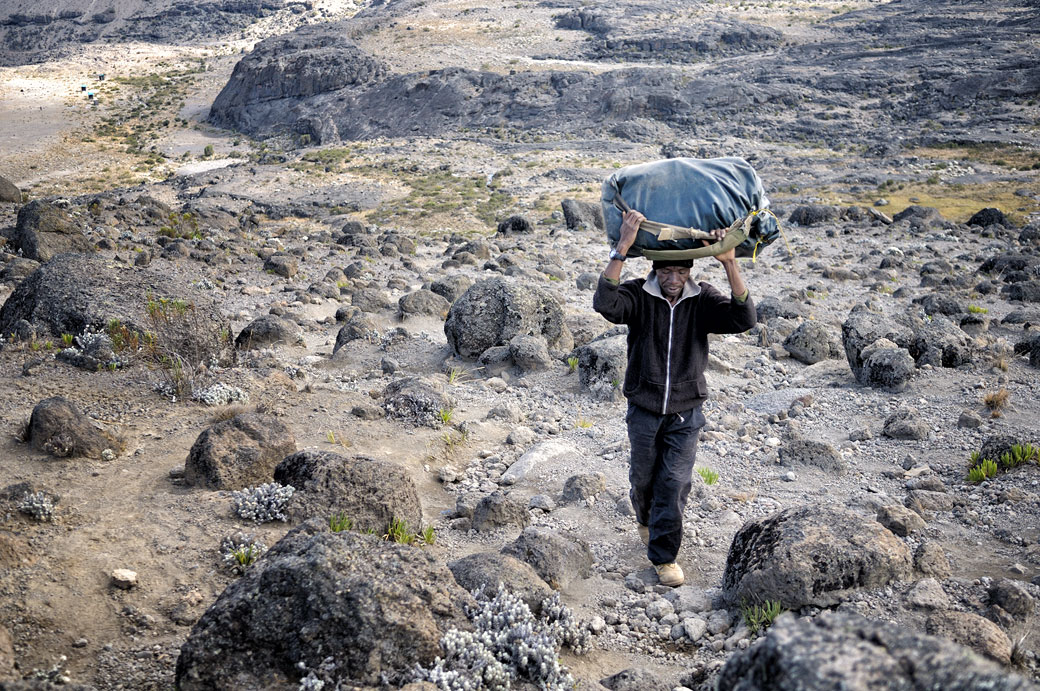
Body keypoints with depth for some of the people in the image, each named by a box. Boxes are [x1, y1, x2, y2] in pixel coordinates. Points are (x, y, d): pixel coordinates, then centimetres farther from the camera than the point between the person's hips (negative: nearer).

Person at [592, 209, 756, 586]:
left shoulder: (702, 299, -9)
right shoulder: (638, 296, -13)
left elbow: (743, 319, -25)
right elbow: (605, 303, -36)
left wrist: (730, 263, -35)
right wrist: (621, 249, -43)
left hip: (686, 414, 0)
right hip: (644, 410, 0)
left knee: (674, 484, 0)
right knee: (643, 478, 17)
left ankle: (663, 555, 16)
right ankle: (646, 517, 50)